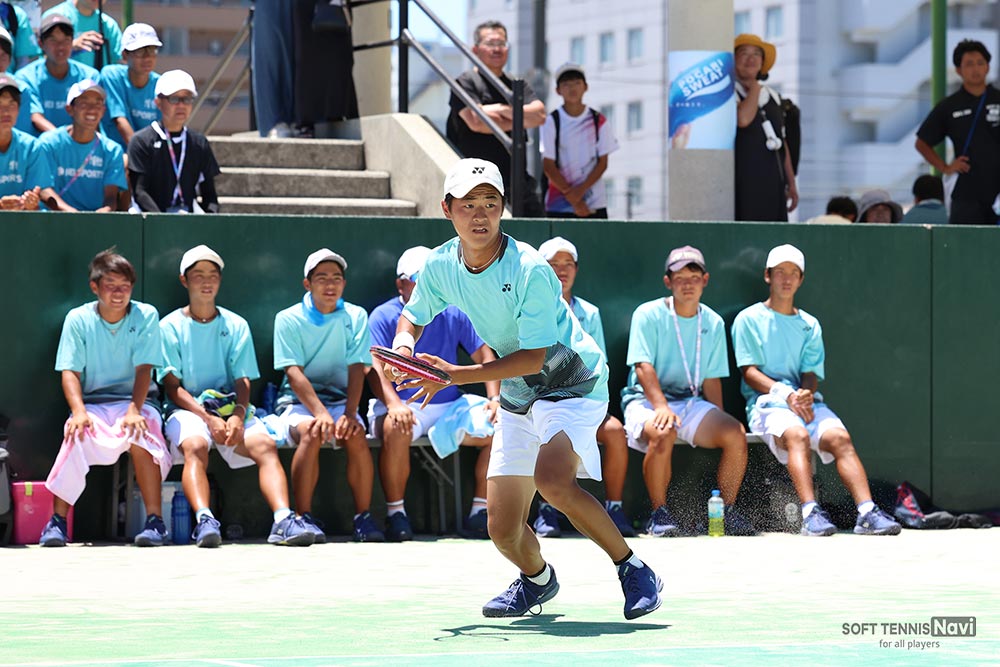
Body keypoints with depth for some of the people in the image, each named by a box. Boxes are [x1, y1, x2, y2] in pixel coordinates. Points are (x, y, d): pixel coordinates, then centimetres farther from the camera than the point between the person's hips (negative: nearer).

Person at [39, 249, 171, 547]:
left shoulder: (146, 316, -1)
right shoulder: (78, 319, 2)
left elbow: (143, 369, -8)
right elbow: (70, 371, -3)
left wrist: (134, 410, -25)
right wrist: (78, 411, -22)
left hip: (134, 401, -1)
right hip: (93, 403, 1)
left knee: (139, 433, -35)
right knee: (76, 435, -32)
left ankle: (155, 520, -28)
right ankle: (57, 521, -21)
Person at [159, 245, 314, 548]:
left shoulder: (236, 326, 16)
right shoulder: (170, 327, 8)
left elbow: (243, 382, 8)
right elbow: (173, 386, -1)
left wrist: (238, 416, -14)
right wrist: (208, 418, -17)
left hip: (232, 410, 2)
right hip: (187, 410, -2)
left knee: (265, 444, -28)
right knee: (195, 445, -36)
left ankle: (283, 520, -46)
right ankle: (204, 520, -55)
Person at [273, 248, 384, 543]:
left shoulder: (356, 317, 5)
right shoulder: (289, 319, -2)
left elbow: (356, 369, -5)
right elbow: (294, 373, -11)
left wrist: (349, 414, -21)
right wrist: (320, 413, -26)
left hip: (340, 400, 2)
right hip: (297, 402, -2)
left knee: (356, 436, -30)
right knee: (311, 433, -34)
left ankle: (363, 517, -20)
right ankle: (304, 517, -27)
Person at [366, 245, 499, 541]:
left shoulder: (454, 314, 12)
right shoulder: (384, 317, 0)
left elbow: (484, 355, 10)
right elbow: (375, 366, -14)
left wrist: (495, 399, -8)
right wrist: (393, 403, -33)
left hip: (450, 406, 4)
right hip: (404, 406, -4)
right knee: (395, 429, -38)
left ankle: (479, 511, -9)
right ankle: (395, 513, -23)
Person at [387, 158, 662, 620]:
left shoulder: (530, 270, -24)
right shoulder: (441, 266, -5)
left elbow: (535, 357, -25)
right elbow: (414, 316, 15)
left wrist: (455, 375, -28)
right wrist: (404, 344, -10)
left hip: (572, 384, -6)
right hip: (517, 400, 6)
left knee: (553, 479, -34)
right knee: (504, 529, 3)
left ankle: (633, 570, -18)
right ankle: (537, 579, 38)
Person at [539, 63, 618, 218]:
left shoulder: (599, 121, 6)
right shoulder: (552, 122, 1)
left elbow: (603, 163, 3)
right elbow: (548, 166, -2)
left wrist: (580, 191, -11)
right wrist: (572, 197, -9)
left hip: (595, 205, 1)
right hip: (559, 205, -1)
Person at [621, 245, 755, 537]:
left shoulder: (713, 323, 12)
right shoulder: (649, 315, -4)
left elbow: (711, 379, 13)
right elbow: (643, 366, -15)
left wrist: (720, 420, -1)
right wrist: (661, 406, -31)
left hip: (692, 402, 5)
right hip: (646, 401, -5)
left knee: (736, 434, -21)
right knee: (663, 433, -38)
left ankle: (726, 512, -6)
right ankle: (659, 515, -24)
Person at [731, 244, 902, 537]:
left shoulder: (810, 325, 21)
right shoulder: (749, 320, 9)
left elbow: (811, 373, 11)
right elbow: (749, 372, -1)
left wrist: (805, 394, -14)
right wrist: (786, 395, -16)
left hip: (807, 401, 4)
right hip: (766, 403, -4)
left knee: (840, 437, -26)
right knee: (796, 434, -36)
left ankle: (867, 513, -39)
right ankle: (810, 513, -50)